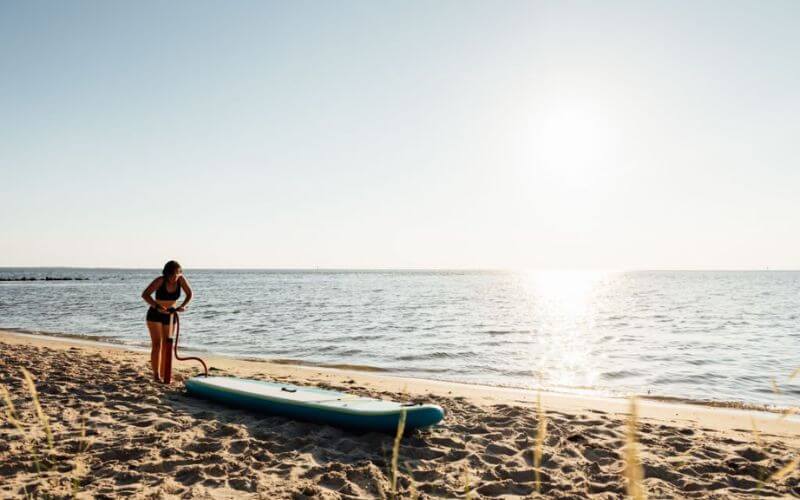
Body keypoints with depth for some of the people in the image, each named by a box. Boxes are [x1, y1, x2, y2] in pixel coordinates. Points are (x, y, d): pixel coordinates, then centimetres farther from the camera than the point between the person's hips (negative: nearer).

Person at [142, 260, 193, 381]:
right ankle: (155, 374, -8)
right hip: (155, 315, -4)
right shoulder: (160, 280, -25)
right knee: (157, 344, -12)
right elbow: (145, 294, -27)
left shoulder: (181, 279, -17)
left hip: (169, 316, 4)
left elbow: (190, 294, -9)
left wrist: (183, 306, -27)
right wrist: (157, 306, -42)